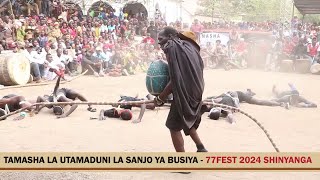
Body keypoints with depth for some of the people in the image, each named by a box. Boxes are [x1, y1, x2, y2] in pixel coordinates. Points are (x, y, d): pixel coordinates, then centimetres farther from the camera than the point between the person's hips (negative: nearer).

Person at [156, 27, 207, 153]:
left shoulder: (172, 47, -13)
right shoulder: (186, 45, 12)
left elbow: (176, 79, -18)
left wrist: (160, 98, -9)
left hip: (184, 93, -9)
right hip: (195, 92, 9)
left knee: (174, 126, 3)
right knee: (187, 122, 27)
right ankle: (201, 149, 30)